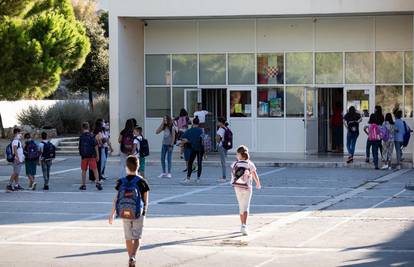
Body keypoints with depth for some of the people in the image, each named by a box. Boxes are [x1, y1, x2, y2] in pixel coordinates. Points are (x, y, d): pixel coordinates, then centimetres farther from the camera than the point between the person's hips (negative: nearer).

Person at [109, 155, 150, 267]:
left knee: (128, 238, 17)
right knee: (137, 238, 4)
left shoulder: (121, 182, -6)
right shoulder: (141, 182, -11)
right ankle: (133, 256, -19)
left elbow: (116, 199, -5)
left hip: (124, 213, 2)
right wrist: (144, 212, 13)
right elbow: (145, 200, -5)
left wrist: (112, 214, 1)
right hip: (138, 213, -2)